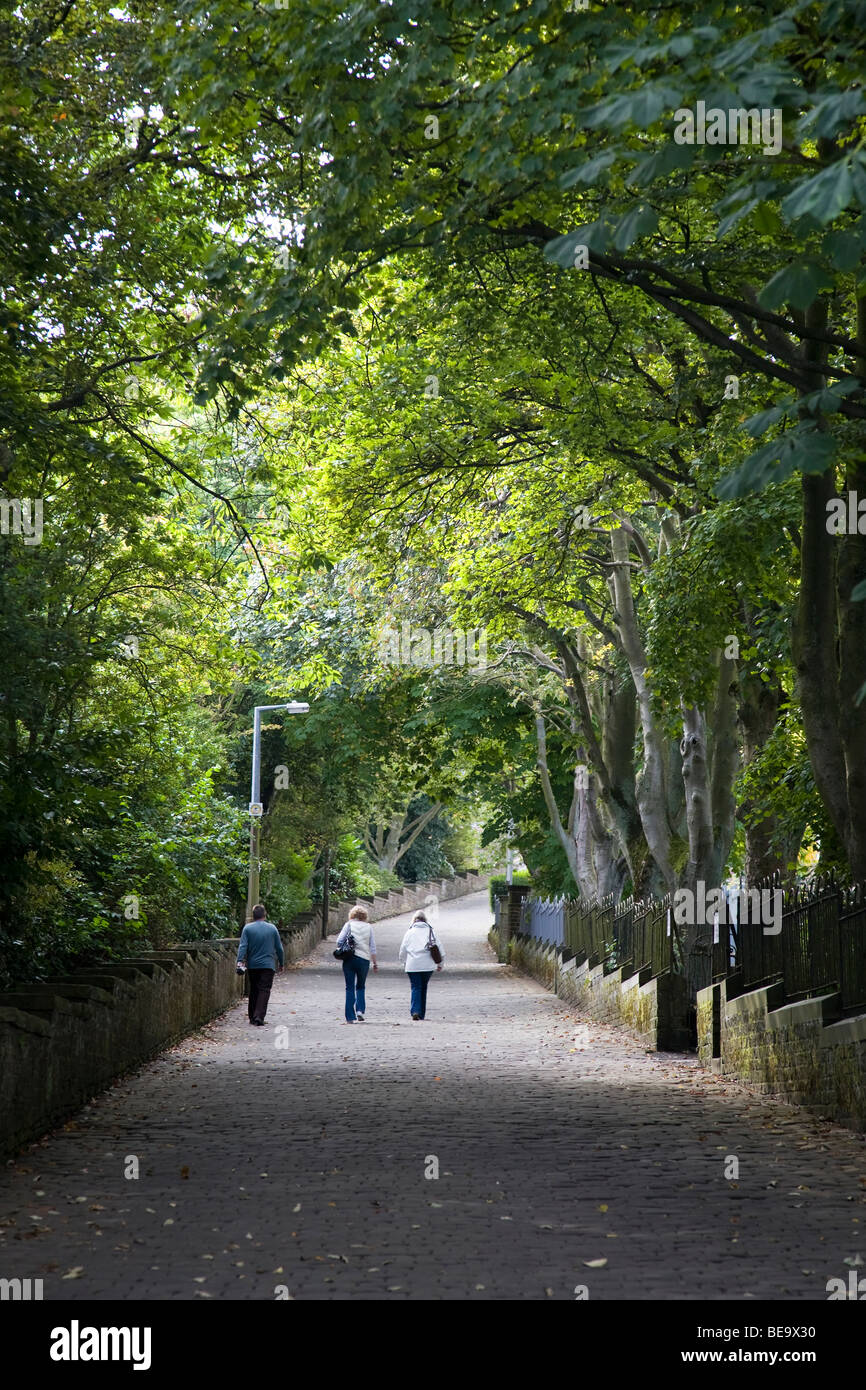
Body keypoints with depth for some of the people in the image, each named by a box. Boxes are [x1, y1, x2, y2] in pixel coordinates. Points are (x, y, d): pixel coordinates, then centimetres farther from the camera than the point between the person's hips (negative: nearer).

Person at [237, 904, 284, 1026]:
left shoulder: (247, 928, 0)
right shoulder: (272, 928, 2)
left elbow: (243, 946, -9)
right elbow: (279, 948, 8)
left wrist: (240, 961, -13)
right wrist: (281, 963, 19)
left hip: (252, 965, 2)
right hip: (268, 965, -2)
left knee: (254, 990, 14)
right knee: (264, 990, -6)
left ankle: (252, 1017, 20)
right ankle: (259, 1018, -20)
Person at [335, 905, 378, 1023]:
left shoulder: (349, 925, 3)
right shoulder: (368, 927, 8)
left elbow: (339, 941, -5)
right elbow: (372, 947, 6)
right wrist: (375, 963, 11)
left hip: (349, 959, -1)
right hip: (364, 959, 1)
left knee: (350, 988, 3)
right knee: (361, 987, 18)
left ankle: (350, 1017, -1)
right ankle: (360, 1010, -1)